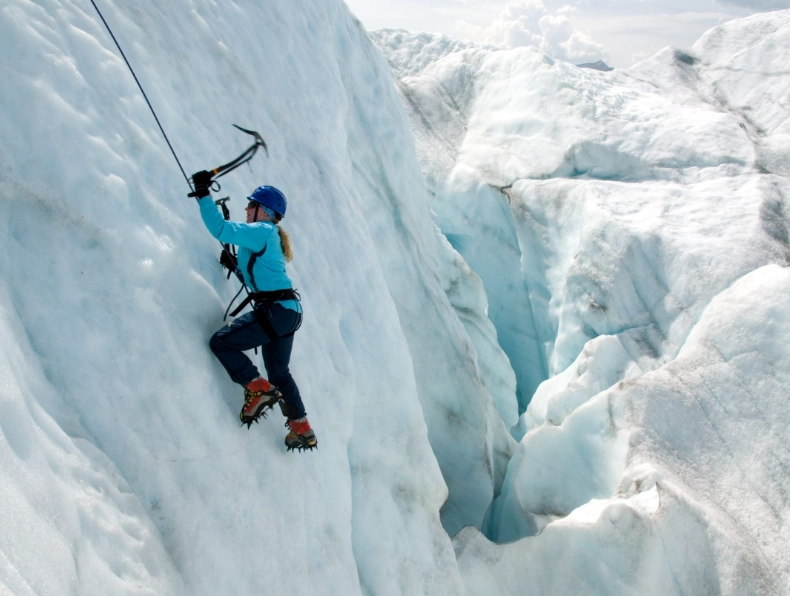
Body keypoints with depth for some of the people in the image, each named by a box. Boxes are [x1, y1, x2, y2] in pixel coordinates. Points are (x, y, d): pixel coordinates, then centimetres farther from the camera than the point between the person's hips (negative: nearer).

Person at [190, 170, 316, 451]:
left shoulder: (262, 231, -9)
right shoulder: (268, 236, 20)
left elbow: (221, 229, -21)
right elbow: (254, 270, 34)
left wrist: (203, 194, -15)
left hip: (275, 311, -11)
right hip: (287, 311, 11)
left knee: (221, 342, -7)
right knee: (279, 373, 20)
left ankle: (258, 390, -3)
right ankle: (302, 430, 29)